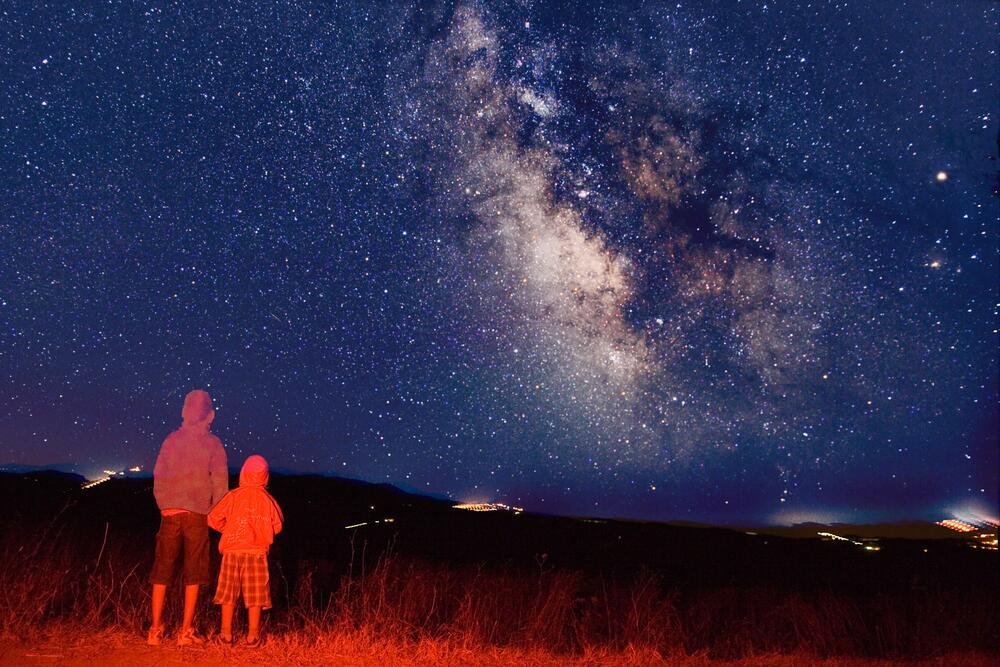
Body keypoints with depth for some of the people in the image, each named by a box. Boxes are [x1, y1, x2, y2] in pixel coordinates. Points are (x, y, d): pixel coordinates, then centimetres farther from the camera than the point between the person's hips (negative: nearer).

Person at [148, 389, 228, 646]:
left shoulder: (171, 440, 4)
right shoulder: (212, 443, -3)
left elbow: (158, 477, 6)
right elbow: (220, 481, -4)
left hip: (170, 514, 2)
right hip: (197, 515, -2)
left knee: (162, 571, 10)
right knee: (193, 574, 5)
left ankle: (156, 629, 13)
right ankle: (186, 631, 7)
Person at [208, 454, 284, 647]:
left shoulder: (233, 496, -3)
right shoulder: (268, 500, -2)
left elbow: (214, 519, -2)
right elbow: (277, 527, 4)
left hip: (232, 550, 0)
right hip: (257, 551, 0)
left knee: (228, 592, 10)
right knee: (255, 594, 5)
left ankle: (226, 633, 12)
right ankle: (253, 635, 6)